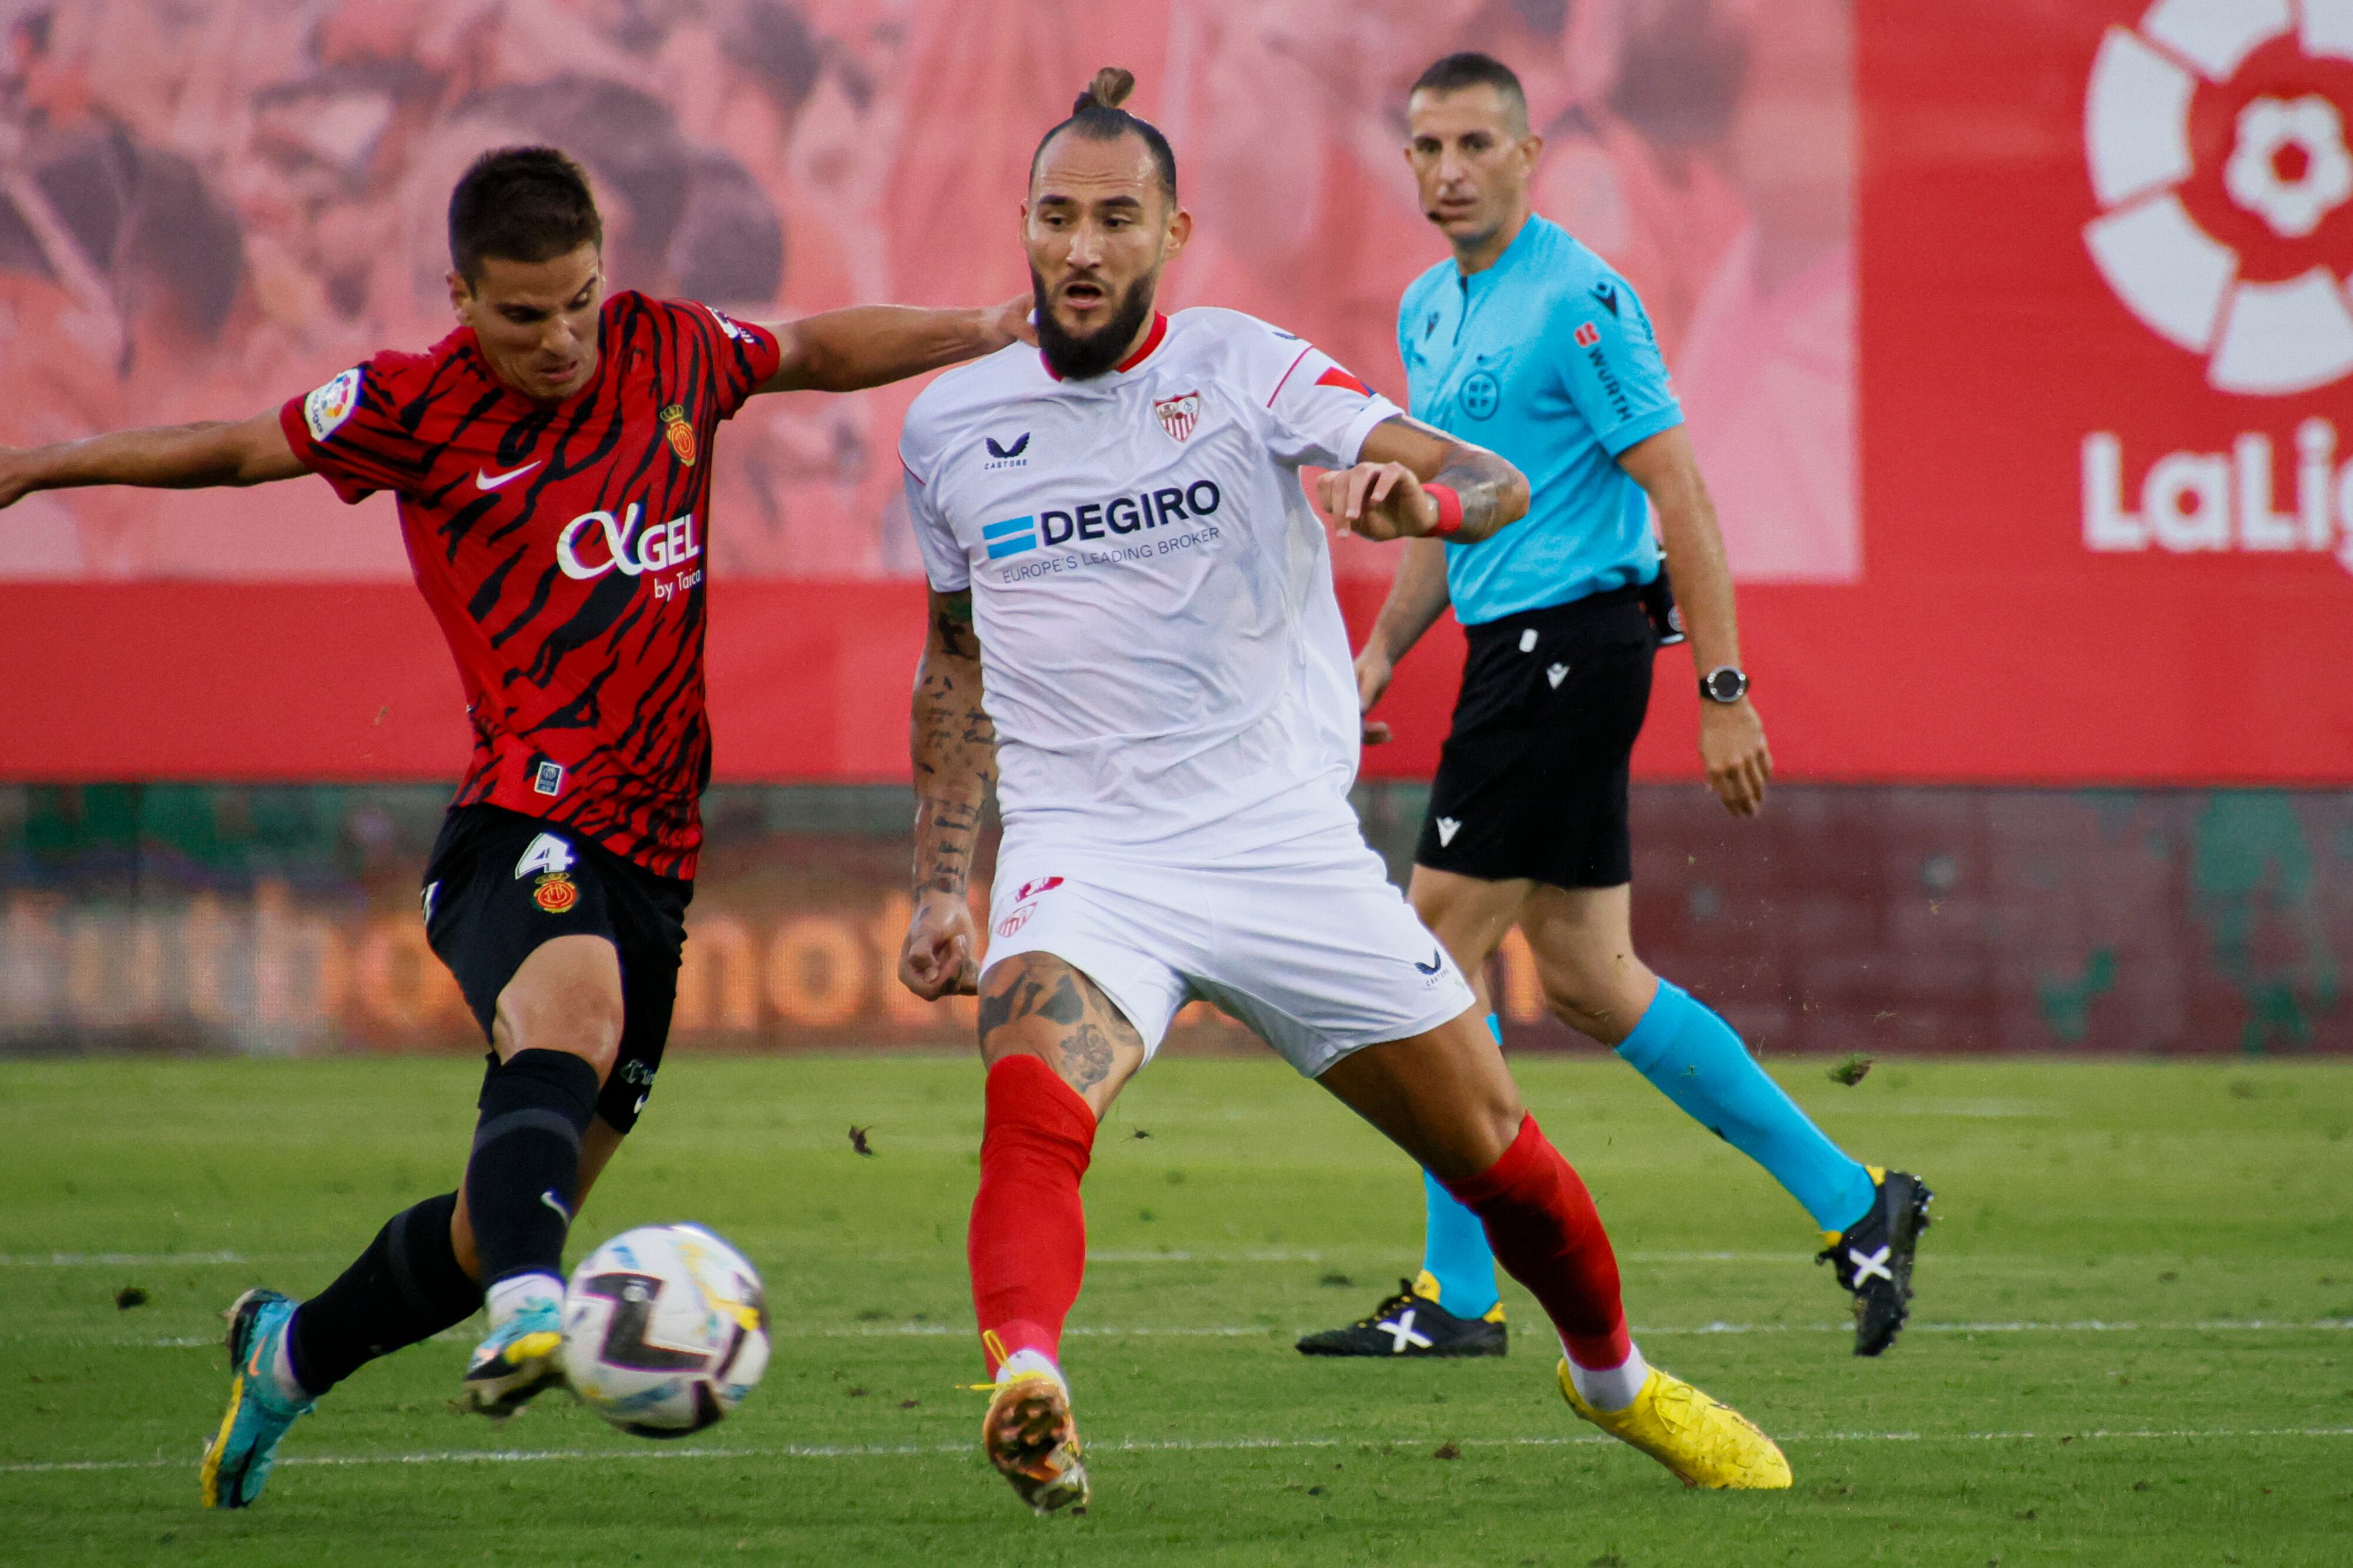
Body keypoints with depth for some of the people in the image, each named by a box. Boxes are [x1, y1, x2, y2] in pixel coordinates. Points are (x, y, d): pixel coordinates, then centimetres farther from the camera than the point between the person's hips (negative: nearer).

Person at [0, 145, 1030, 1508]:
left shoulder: (670, 350, 11)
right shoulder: (420, 407, -1)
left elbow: (816, 352, 30)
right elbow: (235, 451, 13)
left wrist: (991, 331, 28)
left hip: (653, 849, 6)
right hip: (526, 821, -5)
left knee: (514, 1216, 8)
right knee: (572, 1007, -40)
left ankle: (291, 1352, 32)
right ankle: (529, 1314, -61)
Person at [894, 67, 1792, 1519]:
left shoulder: (1241, 365, -3)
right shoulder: (949, 427, 6)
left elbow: (1497, 484, -14)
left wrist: (1420, 493, -38)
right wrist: (940, 885, 15)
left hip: (1286, 839, 0)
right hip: (1086, 846, 0)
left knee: (1498, 1156, 9)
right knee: (1033, 1099, -33)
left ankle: (1614, 1374, 37)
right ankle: (1026, 1380, -53)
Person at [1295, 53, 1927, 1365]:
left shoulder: (1578, 299, -13)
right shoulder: (1430, 310, 15)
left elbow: (1679, 492, -16)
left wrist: (1725, 691, -19)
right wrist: (1382, 652, 17)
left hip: (1572, 642, -9)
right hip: (1513, 649, 9)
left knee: (1443, 945, -8)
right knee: (1590, 980, 9)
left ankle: (1457, 1296, -2)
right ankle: (1852, 1202, 16)